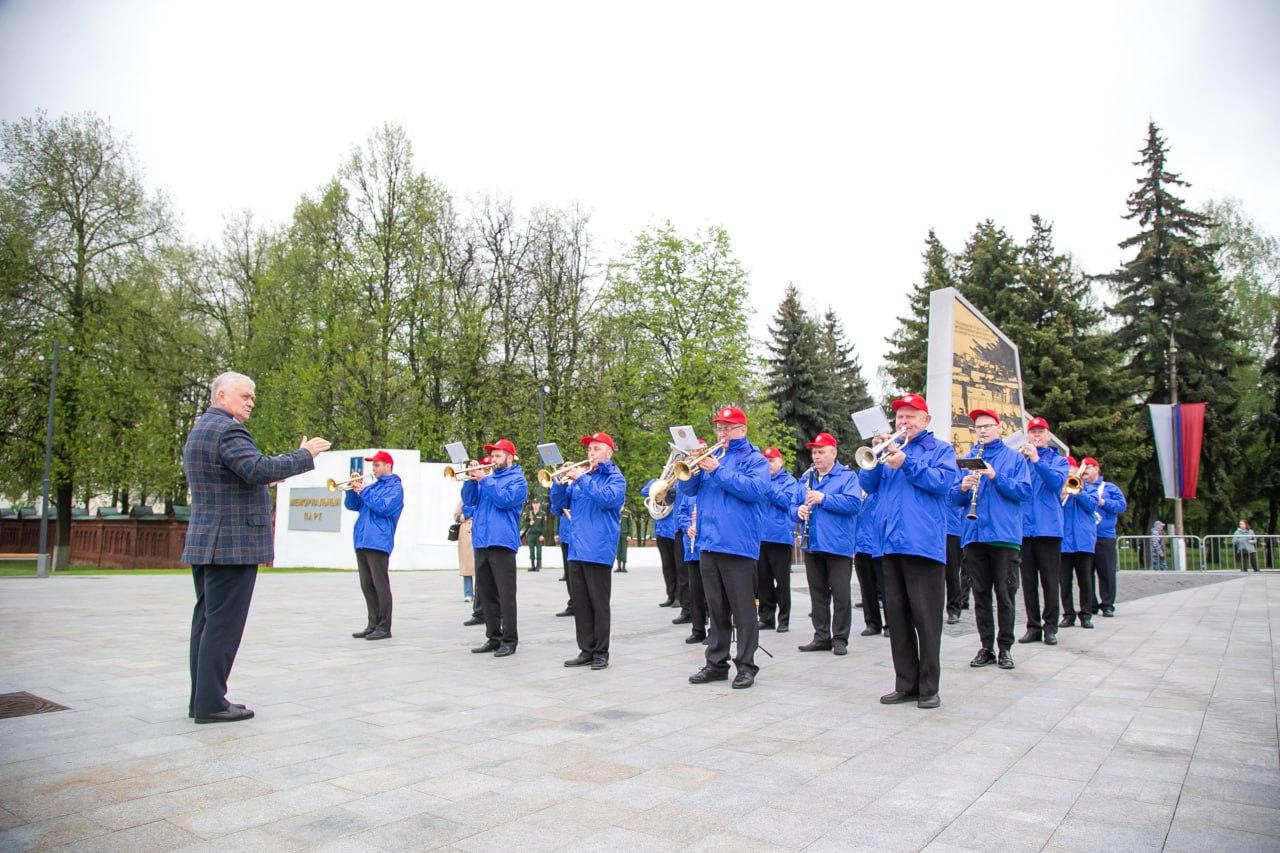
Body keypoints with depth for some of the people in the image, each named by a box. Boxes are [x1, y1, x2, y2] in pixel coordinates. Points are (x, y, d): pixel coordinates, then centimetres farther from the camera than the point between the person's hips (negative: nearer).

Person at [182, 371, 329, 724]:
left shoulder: (200, 430, 20)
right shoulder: (227, 430, -14)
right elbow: (258, 469, -28)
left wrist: (263, 481, 22)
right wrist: (305, 454, -20)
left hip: (204, 543, 10)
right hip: (232, 544, -10)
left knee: (207, 621, 13)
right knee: (223, 623, -5)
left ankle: (202, 699, 19)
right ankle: (211, 703, 0)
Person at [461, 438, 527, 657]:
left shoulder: (517, 479, 1)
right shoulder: (486, 475, 20)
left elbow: (505, 500, -16)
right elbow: (469, 500, 13)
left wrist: (485, 480, -13)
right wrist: (471, 479, -2)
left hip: (502, 542, -7)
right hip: (481, 542, 7)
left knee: (506, 595, -6)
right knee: (486, 594, 10)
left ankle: (509, 640, -1)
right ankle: (493, 637, 18)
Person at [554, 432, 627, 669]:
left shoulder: (615, 478, -1)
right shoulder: (580, 474, 17)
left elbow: (608, 498, -21)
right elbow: (560, 503, 13)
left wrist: (582, 478, -19)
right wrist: (561, 482, -5)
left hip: (598, 550, -6)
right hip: (576, 549, 6)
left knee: (599, 604, -1)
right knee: (580, 603, 9)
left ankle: (601, 653, 7)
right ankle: (586, 650, 17)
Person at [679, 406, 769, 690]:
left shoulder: (754, 459, 0)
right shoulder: (710, 455, 16)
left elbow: (755, 489, -18)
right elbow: (685, 488, 11)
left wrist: (717, 470, -18)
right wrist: (694, 466, -9)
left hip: (738, 545, -5)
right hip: (708, 543, 6)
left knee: (743, 610, 0)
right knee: (716, 610, 13)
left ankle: (746, 666, 9)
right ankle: (716, 663, 20)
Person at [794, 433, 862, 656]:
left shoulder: (847, 476, -1)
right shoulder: (805, 478, 15)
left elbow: (854, 503, -16)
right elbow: (794, 506, 16)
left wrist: (824, 499, -20)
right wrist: (798, 511, -7)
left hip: (838, 544, -5)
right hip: (812, 544, 5)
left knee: (841, 594, 0)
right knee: (817, 593, 10)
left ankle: (840, 639, 10)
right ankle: (821, 637, 19)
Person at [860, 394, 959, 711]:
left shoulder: (940, 449, 8)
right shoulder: (888, 449, 20)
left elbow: (943, 481, -10)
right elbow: (868, 485, 10)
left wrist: (905, 464, -15)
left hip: (924, 542, -5)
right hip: (890, 543, 5)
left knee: (926, 618, -2)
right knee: (896, 617, 8)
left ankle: (928, 687, 6)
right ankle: (905, 684, 17)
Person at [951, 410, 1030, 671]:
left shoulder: (1014, 457, 7)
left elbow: (1024, 491, -5)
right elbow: (955, 499, 11)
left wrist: (996, 476, -16)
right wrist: (963, 487, -12)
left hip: (1004, 534, -2)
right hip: (974, 535, 3)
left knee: (1005, 595, 2)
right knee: (980, 594, 7)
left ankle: (1005, 648, 12)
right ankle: (986, 647, 15)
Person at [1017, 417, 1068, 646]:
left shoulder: (1058, 459, 8)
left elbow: (1057, 481, -12)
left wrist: (1036, 459, -19)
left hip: (1048, 527, -2)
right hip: (1023, 527, 2)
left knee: (1050, 580, 1)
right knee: (1028, 580, 6)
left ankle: (1050, 627, 10)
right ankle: (1033, 626, 13)